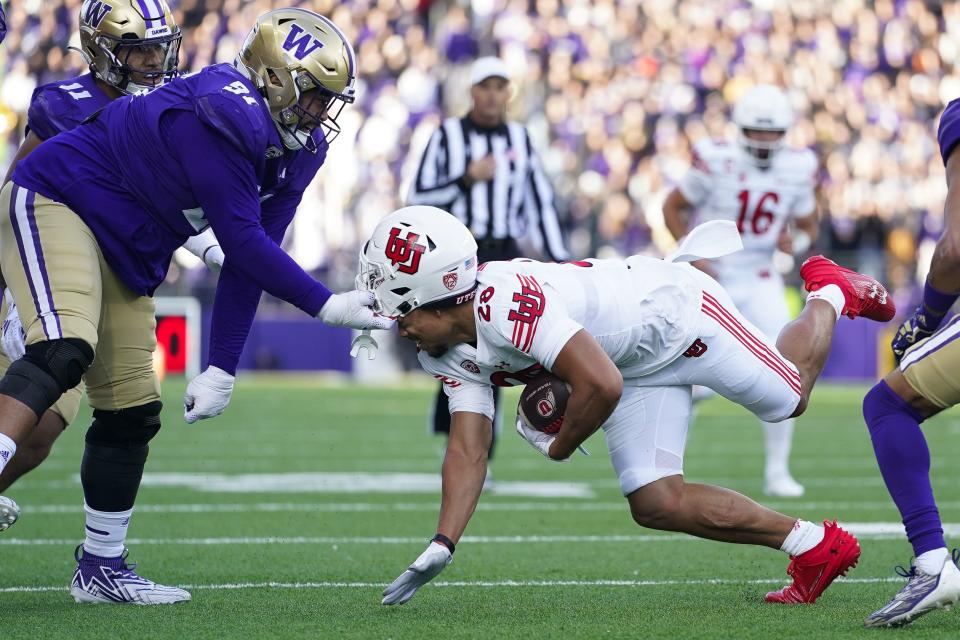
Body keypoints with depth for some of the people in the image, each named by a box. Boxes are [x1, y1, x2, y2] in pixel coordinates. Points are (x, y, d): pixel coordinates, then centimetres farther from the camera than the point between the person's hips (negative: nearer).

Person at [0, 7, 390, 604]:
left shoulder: (296, 150, 1)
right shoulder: (225, 117, -28)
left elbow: (248, 264, 2)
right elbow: (242, 242, -27)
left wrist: (222, 368, -1)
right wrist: (328, 306, -23)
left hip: (125, 254, 10)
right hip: (53, 202, -10)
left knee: (132, 413, 8)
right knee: (65, 349, -33)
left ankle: (102, 566, 18)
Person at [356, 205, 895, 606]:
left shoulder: (505, 303, -41)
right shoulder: (453, 356, -13)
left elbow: (601, 385, -43)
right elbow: (468, 452, -12)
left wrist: (559, 447, -22)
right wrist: (442, 546, -24)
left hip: (675, 312, -8)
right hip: (639, 372, 8)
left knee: (791, 398, 15)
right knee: (657, 505, -1)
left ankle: (830, 294, 43)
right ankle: (811, 546, 12)